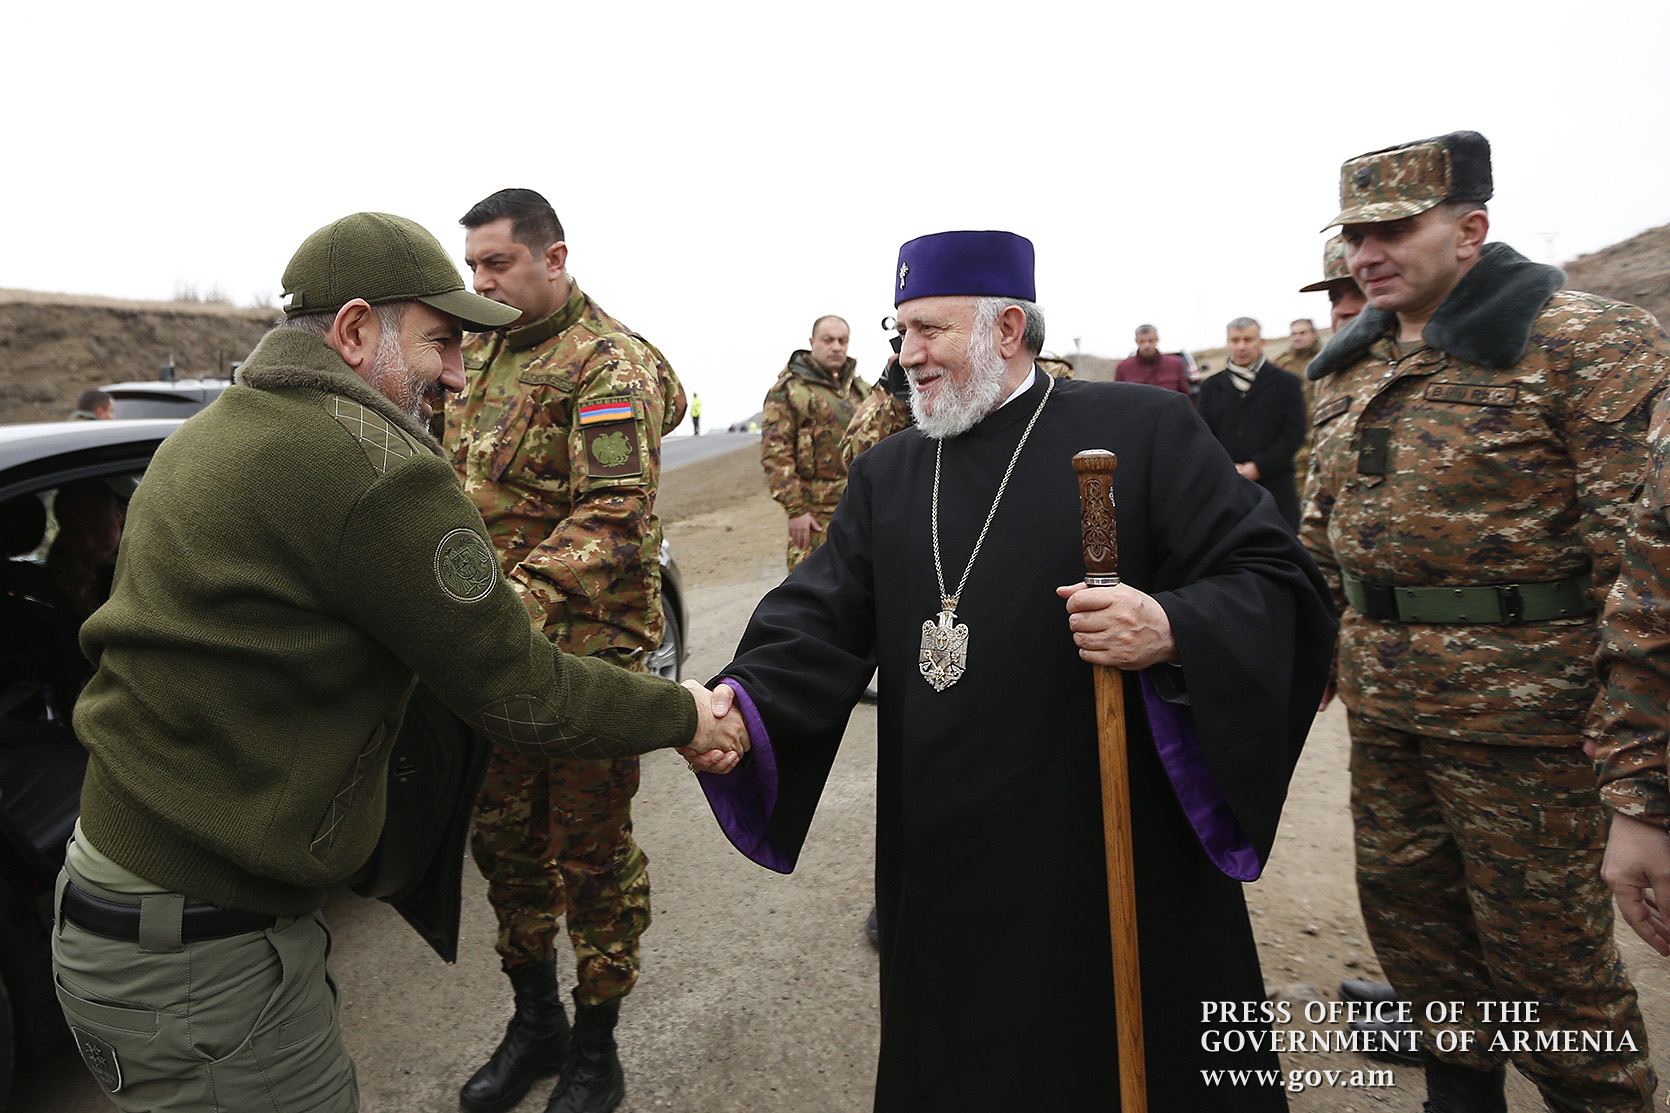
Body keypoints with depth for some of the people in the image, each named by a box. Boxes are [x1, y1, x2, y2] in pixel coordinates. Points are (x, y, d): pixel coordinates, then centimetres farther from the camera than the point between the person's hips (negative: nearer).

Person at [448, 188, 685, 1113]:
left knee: (591, 850, 6)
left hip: (583, 651, -7)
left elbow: (617, 515, -22)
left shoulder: (609, 362, -12)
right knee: (504, 838, 17)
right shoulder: (478, 350, 12)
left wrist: (522, 602, -33)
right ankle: (533, 1021, 38)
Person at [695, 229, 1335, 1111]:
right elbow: (822, 618, -1)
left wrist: (1173, 631, -26)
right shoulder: (886, 476, 8)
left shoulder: (1143, 430, -5)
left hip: (1121, 862, -3)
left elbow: (1276, 582, -7)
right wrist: (744, 697, -20)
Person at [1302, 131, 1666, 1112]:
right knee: (1404, 900, 19)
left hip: (1523, 697, -7)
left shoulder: (1588, 344, -12)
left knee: (1543, 938, 8)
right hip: (1382, 697, 7)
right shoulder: (1351, 367, 10)